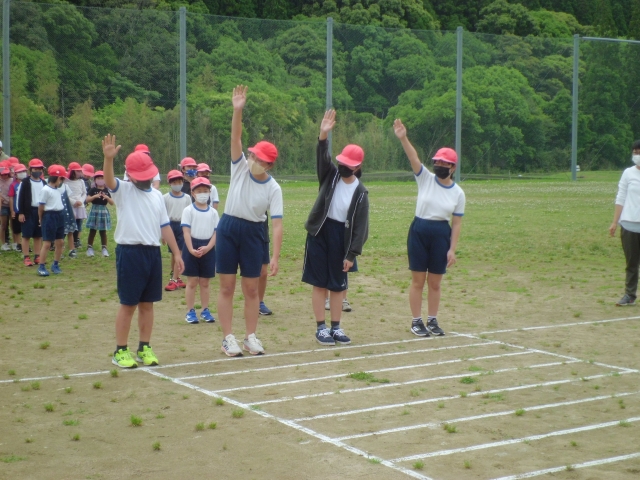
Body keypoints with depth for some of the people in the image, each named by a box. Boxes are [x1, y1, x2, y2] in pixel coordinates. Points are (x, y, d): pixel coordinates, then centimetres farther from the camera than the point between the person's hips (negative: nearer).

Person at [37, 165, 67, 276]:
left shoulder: (58, 189, 12)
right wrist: (41, 219, -2)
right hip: (50, 216, -8)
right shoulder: (45, 190, -14)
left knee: (60, 242, 11)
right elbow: (41, 206, -10)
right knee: (47, 243, -6)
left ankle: (55, 265, 22)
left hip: (60, 216, 8)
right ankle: (41, 267, 0)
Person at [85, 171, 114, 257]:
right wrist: (95, 196, -27)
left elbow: (112, 203, 3)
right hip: (94, 211, -2)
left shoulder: (106, 191, 6)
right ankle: (89, 248, 8)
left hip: (104, 211, 2)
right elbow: (87, 199, -13)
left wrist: (107, 197, -15)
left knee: (103, 231, 7)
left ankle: (104, 249, 11)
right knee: (92, 231, 2)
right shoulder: (93, 190, -1)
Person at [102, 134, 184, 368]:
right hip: (129, 252, -5)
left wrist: (177, 254, 12)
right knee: (128, 304, -1)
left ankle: (144, 349, 19)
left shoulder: (157, 195, 14)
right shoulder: (123, 191, -1)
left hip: (153, 253, 5)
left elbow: (164, 226, 16)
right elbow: (108, 180, -23)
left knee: (147, 304, 10)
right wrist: (108, 158, -43)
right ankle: (120, 351, 8)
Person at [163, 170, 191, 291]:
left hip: (182, 225, 0)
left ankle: (174, 279, -8)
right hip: (171, 225, 0)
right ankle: (176, 277, 18)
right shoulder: (165, 198, 1)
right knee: (173, 252, 8)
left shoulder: (187, 198, 5)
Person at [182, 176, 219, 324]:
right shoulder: (188, 210, -3)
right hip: (192, 247, -3)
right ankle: (190, 311, 8)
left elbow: (216, 232, 2)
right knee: (192, 281, 1)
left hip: (208, 248, 3)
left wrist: (207, 247, -13)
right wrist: (191, 249, -20)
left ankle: (205, 310, 19)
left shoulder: (213, 212, 6)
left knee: (205, 282, 10)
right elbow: (186, 231, -9)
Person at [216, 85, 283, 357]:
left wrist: (275, 256, -21)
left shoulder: (273, 189, -8)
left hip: (253, 233, 0)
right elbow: (235, 138, -18)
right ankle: (228, 339, 8)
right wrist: (237, 110, -33)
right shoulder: (240, 167, -5)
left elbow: (277, 224, -13)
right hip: (228, 228, 0)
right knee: (227, 287, 2)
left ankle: (251, 337, 18)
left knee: (251, 288, 7)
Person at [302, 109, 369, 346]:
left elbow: (360, 226, -6)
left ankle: (336, 328, 19)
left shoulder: (360, 192, -5)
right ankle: (321, 328, 8)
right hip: (320, 232, 0)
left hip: (341, 236, 0)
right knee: (320, 283, 2)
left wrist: (352, 254, -10)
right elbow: (322, 158, -22)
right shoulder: (331, 175, -2)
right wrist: (323, 136, -40)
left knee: (338, 285, 8)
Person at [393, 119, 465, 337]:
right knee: (418, 280, 4)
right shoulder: (425, 178, -3)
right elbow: (413, 157, -20)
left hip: (441, 235, 1)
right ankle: (416, 321, 15)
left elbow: (456, 223, 1)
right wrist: (403, 138, -37)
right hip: (419, 231, -1)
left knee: (435, 283, 10)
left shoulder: (458, 193, 0)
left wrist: (452, 249, -4)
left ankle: (432, 321, 23)